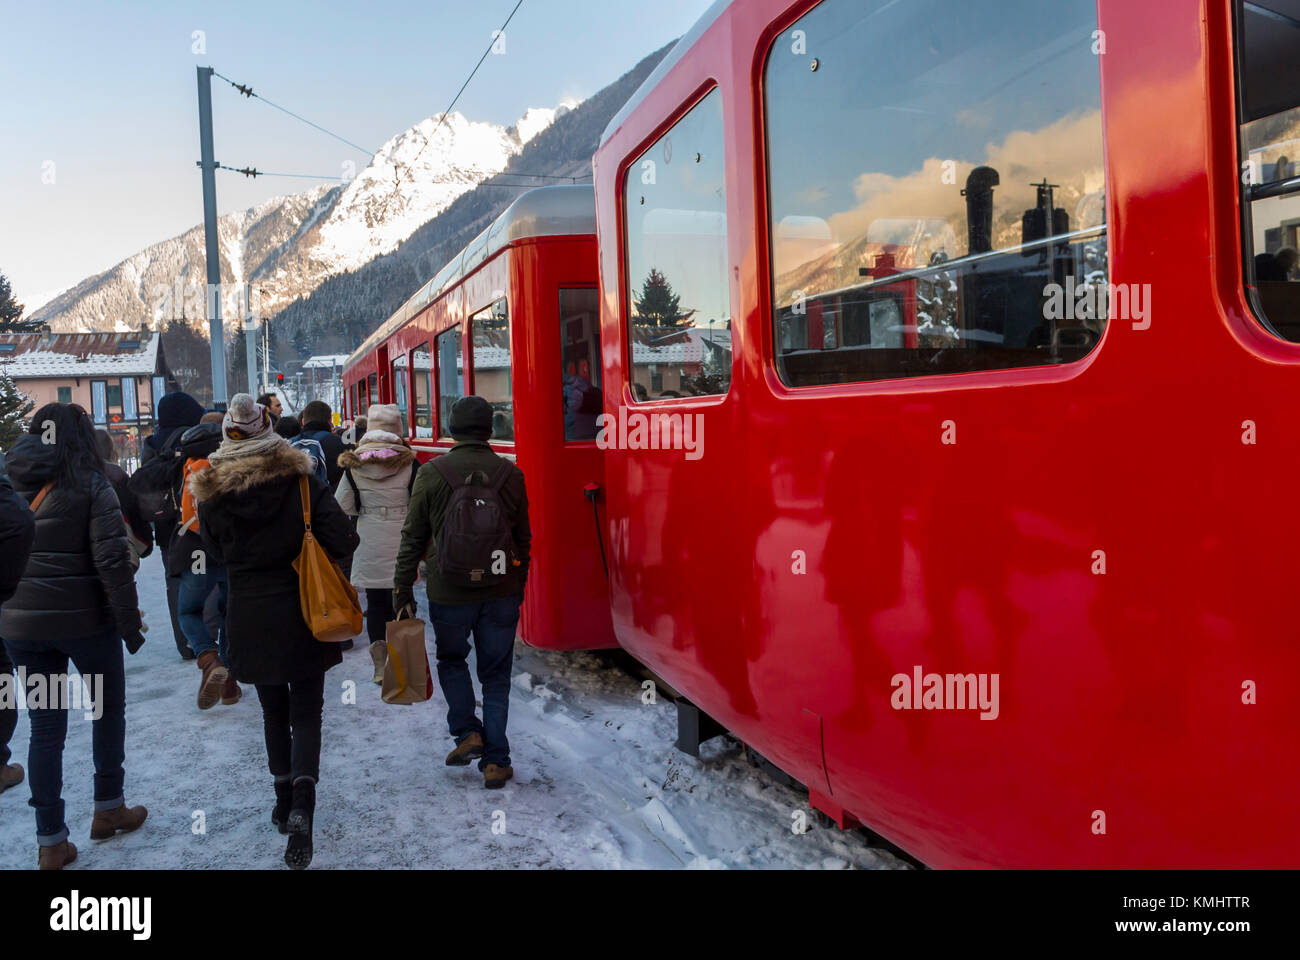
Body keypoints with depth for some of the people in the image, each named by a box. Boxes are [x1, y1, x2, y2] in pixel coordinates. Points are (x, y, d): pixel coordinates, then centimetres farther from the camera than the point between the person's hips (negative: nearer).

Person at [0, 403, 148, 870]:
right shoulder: (90, 487, -9)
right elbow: (112, 560, -15)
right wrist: (129, 621, -9)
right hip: (84, 620, -4)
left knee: (45, 728, 10)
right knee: (109, 709, 18)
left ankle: (50, 841, 15)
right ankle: (108, 809, 27)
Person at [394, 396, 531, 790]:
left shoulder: (431, 473, -6)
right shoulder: (510, 473, 1)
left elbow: (413, 538, -3)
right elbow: (523, 538, 8)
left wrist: (403, 592, 4)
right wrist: (518, 588, 19)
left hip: (450, 590, -1)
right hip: (501, 591, 2)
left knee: (451, 659, 22)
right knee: (496, 675, 9)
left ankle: (467, 731, 10)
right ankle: (495, 761, 10)